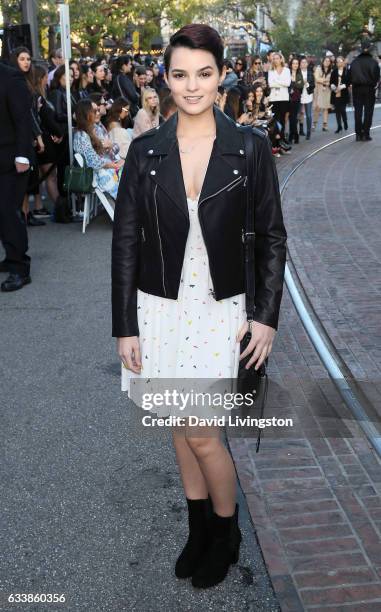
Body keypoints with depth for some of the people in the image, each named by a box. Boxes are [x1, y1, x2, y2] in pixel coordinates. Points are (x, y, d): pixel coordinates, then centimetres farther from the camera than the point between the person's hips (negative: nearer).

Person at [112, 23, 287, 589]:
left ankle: (226, 535, 28)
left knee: (200, 432, -1)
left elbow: (272, 236, 0)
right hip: (159, 309, 3)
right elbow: (125, 242, 0)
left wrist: (267, 316, -5)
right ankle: (200, 530, 37)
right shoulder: (145, 151, -2)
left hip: (219, 310, -2)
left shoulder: (250, 148, -5)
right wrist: (125, 326, -3)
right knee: (181, 426, 15)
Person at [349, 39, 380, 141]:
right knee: (368, 111, 4)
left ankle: (358, 133, 6)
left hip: (357, 89, 2)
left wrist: (354, 84, 9)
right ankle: (366, 133, 0)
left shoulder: (355, 62, -3)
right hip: (370, 89, -2)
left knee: (358, 111, 7)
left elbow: (350, 76, -1)